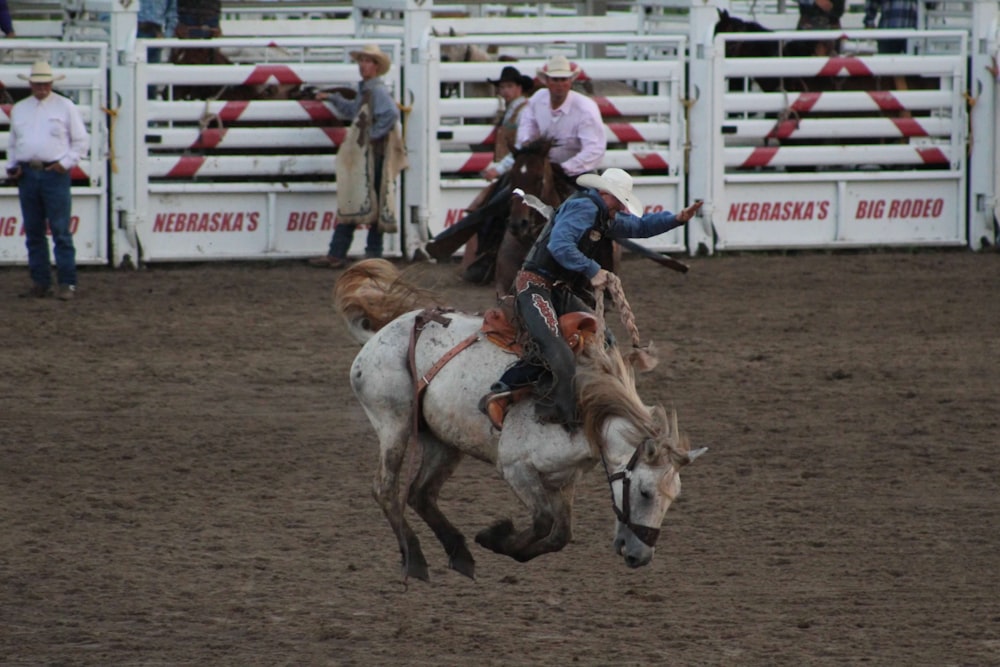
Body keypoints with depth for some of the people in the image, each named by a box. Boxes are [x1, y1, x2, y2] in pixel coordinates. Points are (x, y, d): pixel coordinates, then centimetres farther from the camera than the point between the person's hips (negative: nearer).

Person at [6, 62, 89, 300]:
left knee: (60, 231, -7)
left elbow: (81, 141, 4)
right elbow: (13, 143, 22)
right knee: (33, 232, 5)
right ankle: (40, 283, 10)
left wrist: (65, 162, -8)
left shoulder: (65, 107, 3)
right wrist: (12, 166, 7)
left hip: (55, 173, -4)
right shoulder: (19, 109, 15)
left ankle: (67, 283, -6)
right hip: (27, 173, 4)